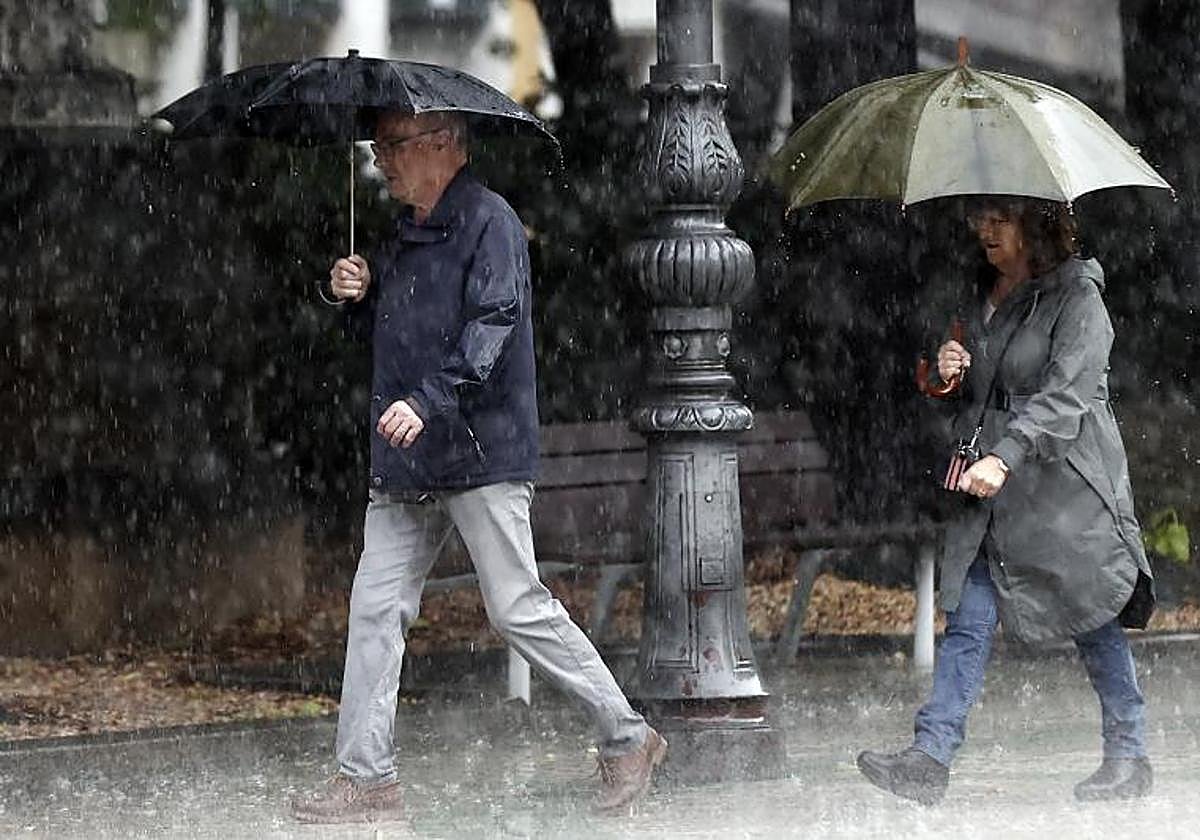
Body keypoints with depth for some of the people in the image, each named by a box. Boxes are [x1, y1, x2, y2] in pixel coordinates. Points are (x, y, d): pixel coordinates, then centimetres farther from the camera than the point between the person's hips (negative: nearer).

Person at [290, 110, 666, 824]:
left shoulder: (489, 222, -9)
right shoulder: (405, 235, 17)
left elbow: (492, 326, -20)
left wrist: (426, 401, -29)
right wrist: (358, 291, 7)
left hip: (482, 454, -9)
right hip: (407, 467, 9)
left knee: (519, 609, -6)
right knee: (375, 608, 3)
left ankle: (628, 739, 7)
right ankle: (367, 778, 6)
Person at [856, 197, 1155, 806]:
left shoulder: (1076, 297, -9)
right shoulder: (986, 299, 15)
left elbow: (1066, 395, -19)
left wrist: (1004, 458, -29)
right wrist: (952, 373, 3)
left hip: (1067, 484, -7)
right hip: (992, 486, 7)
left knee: (1095, 623, 2)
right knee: (968, 622, -3)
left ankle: (1129, 759, 15)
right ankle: (929, 759, -10)